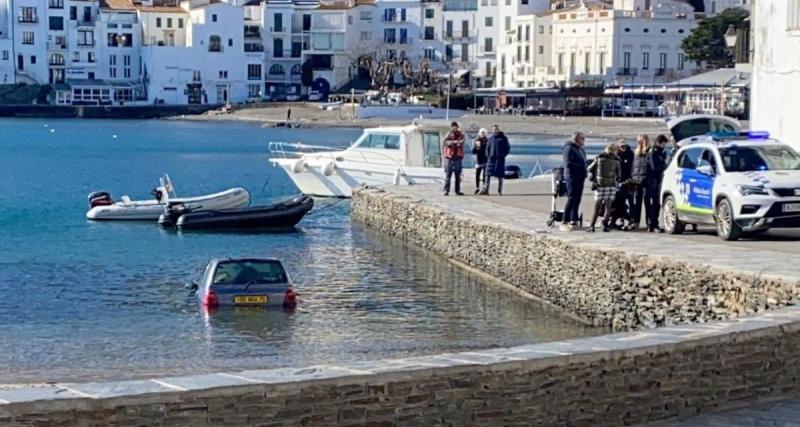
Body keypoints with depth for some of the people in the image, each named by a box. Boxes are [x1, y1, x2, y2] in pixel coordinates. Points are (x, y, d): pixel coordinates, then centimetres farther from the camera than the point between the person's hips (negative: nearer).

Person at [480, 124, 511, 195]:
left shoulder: (503, 138, 3)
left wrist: (503, 155, -6)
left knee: (500, 175, 1)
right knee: (487, 174, -4)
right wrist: (488, 155, 2)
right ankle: (485, 189, -5)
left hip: (500, 159, -2)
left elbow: (508, 148, 4)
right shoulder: (490, 138, 10)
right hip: (491, 159, 2)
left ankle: (500, 191, 6)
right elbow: (487, 148, 16)